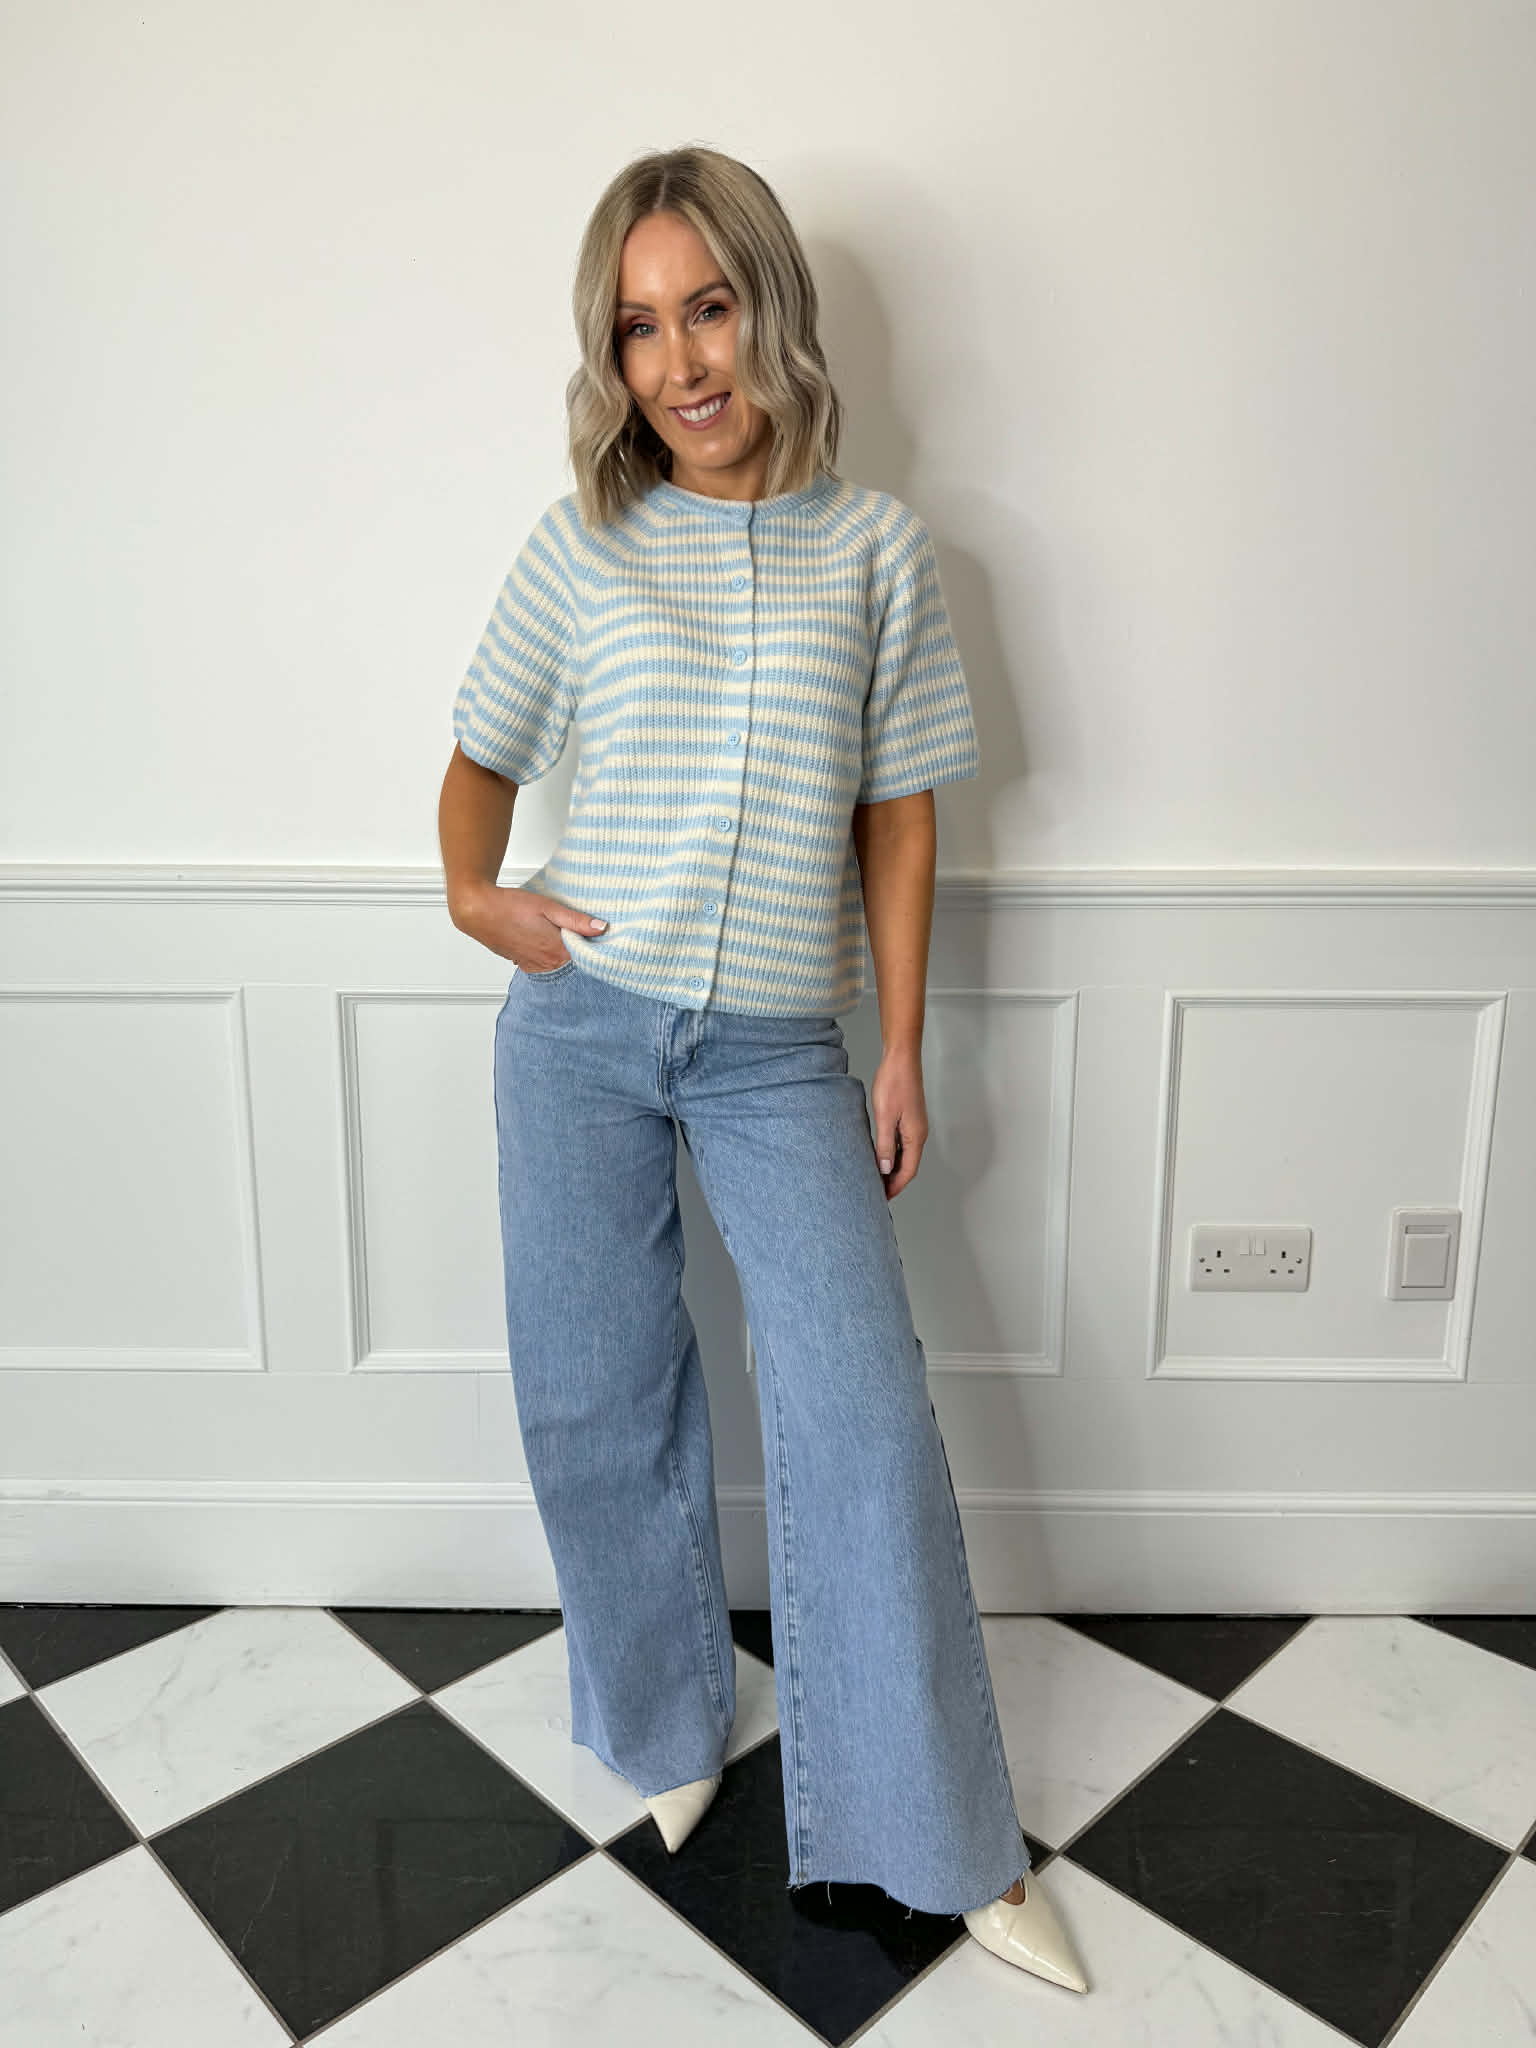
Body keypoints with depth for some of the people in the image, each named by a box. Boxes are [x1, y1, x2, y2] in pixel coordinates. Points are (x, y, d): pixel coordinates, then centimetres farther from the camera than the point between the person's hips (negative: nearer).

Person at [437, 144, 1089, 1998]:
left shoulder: (874, 545, 4)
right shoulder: (579, 549, 5)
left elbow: (897, 808, 4)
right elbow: (481, 754, 16)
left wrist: (899, 1051, 2)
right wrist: (473, 894, -5)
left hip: (778, 1050, -1)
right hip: (581, 1024, 2)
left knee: (864, 1419, -4)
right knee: (596, 1407, 9)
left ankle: (945, 1845, 16)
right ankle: (669, 1731, 36)